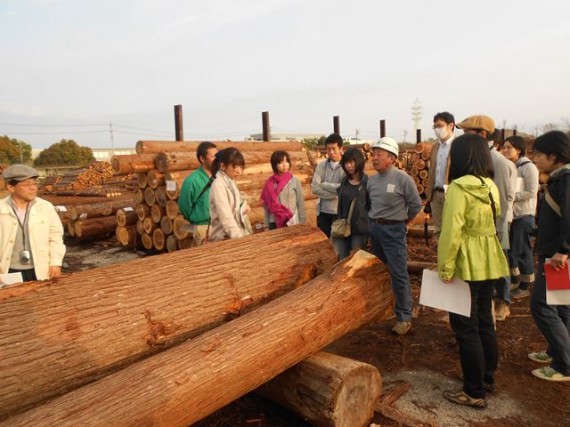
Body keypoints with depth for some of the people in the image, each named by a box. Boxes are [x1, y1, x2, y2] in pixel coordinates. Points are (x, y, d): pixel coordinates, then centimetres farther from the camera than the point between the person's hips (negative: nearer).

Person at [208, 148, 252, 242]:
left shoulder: (231, 182, 9)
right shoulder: (218, 185, -14)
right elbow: (226, 218, -20)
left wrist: (243, 207, 3)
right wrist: (239, 238, -24)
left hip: (237, 232, 7)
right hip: (224, 237, -7)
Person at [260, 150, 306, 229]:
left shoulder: (295, 180, -4)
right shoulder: (270, 183, -1)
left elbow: (301, 203, 0)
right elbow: (267, 205, 3)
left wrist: (302, 223, 0)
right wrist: (267, 226, 3)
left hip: (292, 222, -1)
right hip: (275, 223, 1)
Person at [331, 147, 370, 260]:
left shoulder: (367, 181, -10)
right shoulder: (344, 181, 8)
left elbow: (372, 205, -7)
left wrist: (370, 227, -7)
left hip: (360, 229, -5)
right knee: (342, 260, 11)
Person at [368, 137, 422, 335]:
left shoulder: (402, 178, -13)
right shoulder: (372, 180, 5)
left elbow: (416, 204, -5)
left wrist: (403, 220, 4)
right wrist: (374, 221, 11)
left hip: (393, 230, -6)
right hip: (375, 228, 7)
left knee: (398, 274, -5)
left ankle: (404, 317, 5)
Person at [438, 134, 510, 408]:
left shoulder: (459, 186, -17)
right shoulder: (491, 186, 8)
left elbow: (452, 230, -22)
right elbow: (493, 220, 14)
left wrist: (446, 267, -16)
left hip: (467, 264, -8)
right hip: (489, 262, 8)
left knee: (465, 327, 2)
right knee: (484, 321, 19)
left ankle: (474, 392, 11)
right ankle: (487, 378, 34)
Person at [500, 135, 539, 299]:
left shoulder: (528, 167, -12)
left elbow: (531, 192, -17)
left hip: (523, 215, -7)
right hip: (509, 213, 7)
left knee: (522, 251, 1)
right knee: (508, 248, 13)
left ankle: (526, 286, 15)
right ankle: (514, 280, 29)